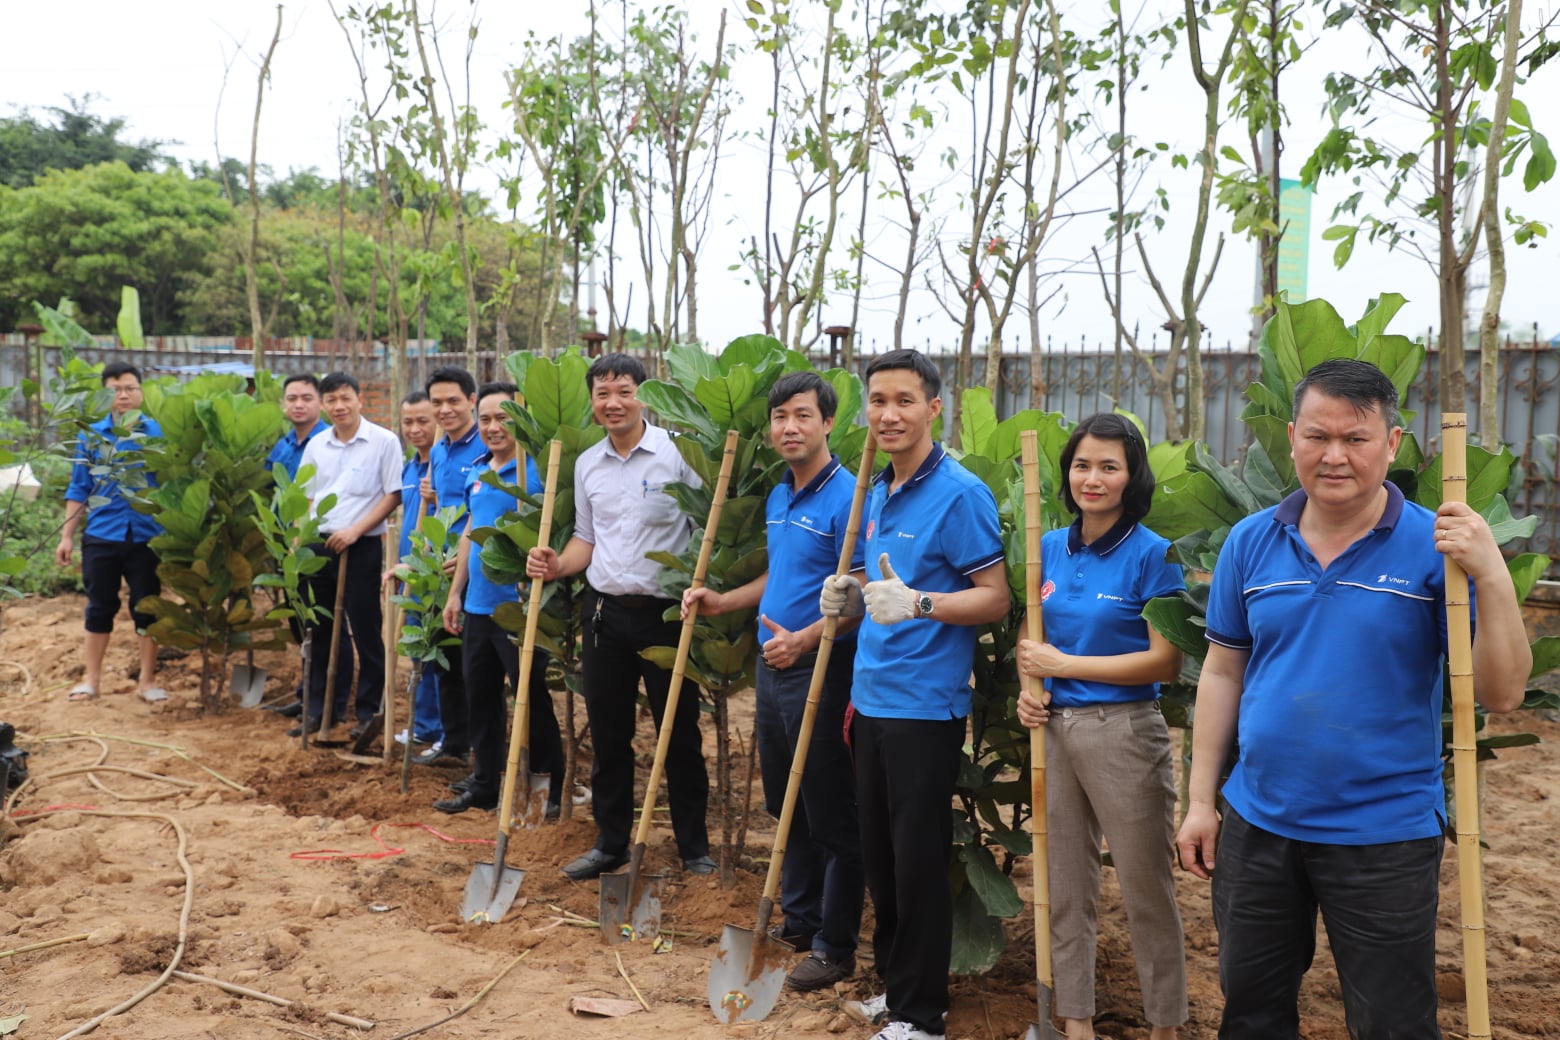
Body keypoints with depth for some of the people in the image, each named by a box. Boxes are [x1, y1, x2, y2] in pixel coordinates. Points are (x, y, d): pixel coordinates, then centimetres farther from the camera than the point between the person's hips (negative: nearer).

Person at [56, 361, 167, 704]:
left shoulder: (158, 432, -2)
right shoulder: (91, 434, 3)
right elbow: (78, 489, 8)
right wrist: (66, 535, 5)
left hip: (147, 535, -1)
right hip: (101, 535, 2)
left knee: (146, 607, 7)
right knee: (99, 608, 10)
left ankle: (148, 679, 18)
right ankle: (92, 678, 22)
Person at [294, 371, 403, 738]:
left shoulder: (384, 441, -6)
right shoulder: (316, 446, 9)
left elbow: (393, 495, -8)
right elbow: (306, 497, 16)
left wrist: (354, 531, -15)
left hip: (362, 547, -5)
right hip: (319, 546, 5)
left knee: (365, 631, 1)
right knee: (322, 630, 12)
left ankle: (369, 710, 11)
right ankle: (321, 706, 23)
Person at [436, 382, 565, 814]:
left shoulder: (534, 470, -12)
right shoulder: (477, 472, 11)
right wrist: (456, 592, 17)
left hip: (518, 608, -8)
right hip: (477, 607, 8)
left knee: (531, 698, 1)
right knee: (480, 697, 15)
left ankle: (551, 789, 14)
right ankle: (483, 785, 28)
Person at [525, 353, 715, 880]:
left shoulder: (676, 451, -8)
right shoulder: (587, 464, 9)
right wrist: (556, 565, -2)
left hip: (666, 613, -5)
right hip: (605, 612, 5)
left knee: (679, 735, 5)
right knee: (608, 735, 12)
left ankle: (695, 849, 19)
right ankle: (611, 843, 26)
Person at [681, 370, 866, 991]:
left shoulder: (846, 498, -15)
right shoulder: (777, 499, 11)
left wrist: (805, 639, -30)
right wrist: (723, 602, 15)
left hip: (819, 670, -9)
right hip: (772, 665, 9)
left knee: (831, 816, 2)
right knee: (785, 806, 18)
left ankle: (835, 947, 14)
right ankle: (797, 921, 33)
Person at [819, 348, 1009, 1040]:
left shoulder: (959, 493, -12)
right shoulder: (877, 494, 13)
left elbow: (994, 598, -14)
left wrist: (916, 603, -28)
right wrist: (851, 599, 3)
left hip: (925, 705, -8)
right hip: (872, 699, 8)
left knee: (917, 861, 1)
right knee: (879, 854, 16)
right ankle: (894, 984, 31)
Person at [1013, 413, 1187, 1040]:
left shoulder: (1151, 554, -9)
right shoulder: (1050, 548, 7)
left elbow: (1166, 662, -13)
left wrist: (1062, 664, -13)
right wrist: (1030, 688, -2)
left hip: (1124, 732, -5)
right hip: (1054, 728, 6)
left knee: (1146, 889, 6)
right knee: (1064, 888, 13)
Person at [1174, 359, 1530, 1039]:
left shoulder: (1436, 547, -9)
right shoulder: (1250, 542, 1)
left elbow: (1502, 695, -12)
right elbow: (1222, 673, 7)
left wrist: (1492, 578, -27)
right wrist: (1200, 801, 5)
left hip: (1385, 834, -3)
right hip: (1257, 823, 3)